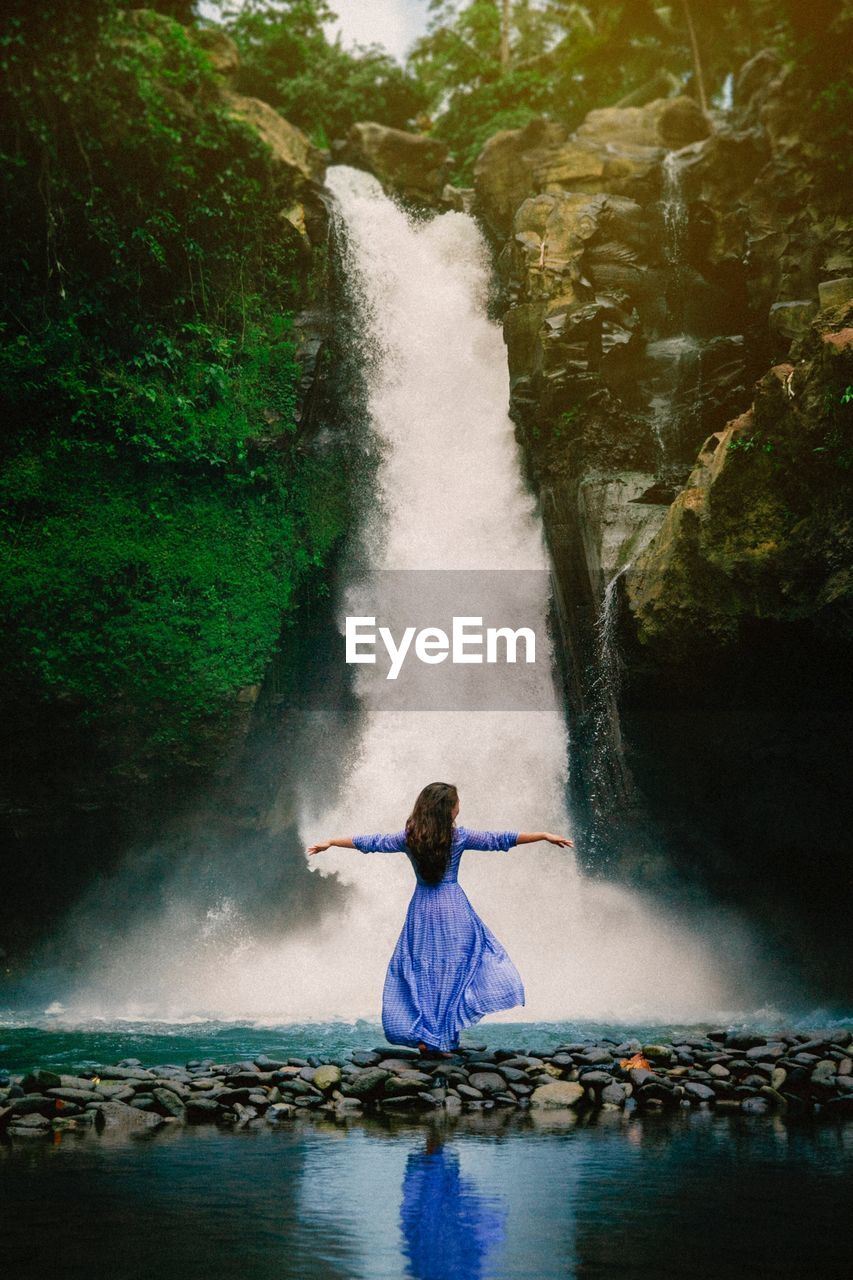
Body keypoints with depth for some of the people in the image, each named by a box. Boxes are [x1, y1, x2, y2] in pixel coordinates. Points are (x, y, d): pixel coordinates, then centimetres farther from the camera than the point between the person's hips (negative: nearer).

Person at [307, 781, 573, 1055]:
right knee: (453, 968, 5)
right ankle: (441, 1038, 1)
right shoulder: (458, 836, -9)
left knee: (421, 970, 10)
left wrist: (330, 842, 21)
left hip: (421, 909, 3)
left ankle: (423, 1036, 7)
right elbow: (500, 840, -7)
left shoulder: (408, 838, -1)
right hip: (453, 910, -3)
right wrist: (544, 836, -2)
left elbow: (369, 842, 8)